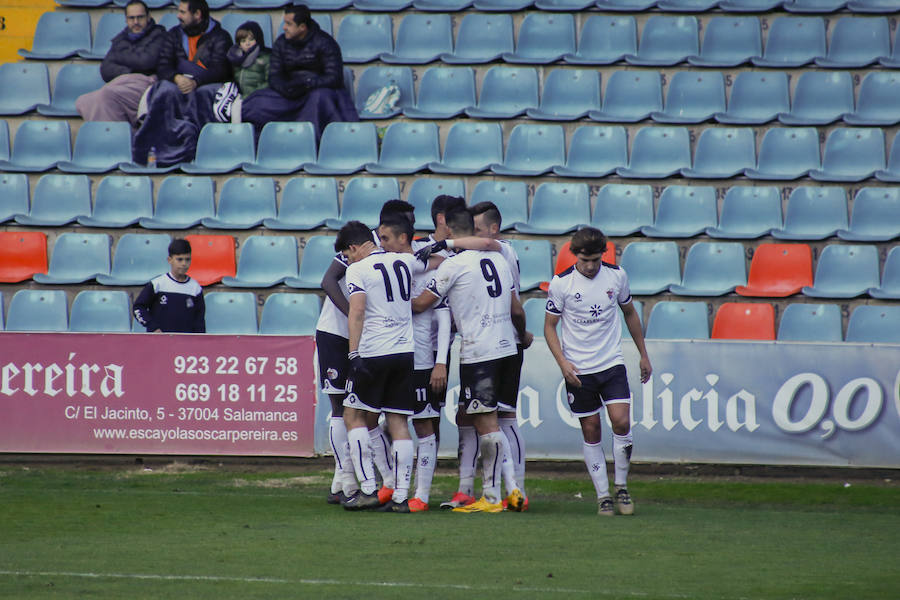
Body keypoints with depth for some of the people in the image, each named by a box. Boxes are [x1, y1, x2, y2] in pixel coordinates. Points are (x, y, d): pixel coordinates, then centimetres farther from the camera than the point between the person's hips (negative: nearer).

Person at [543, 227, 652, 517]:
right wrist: (562, 362, -14)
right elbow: (550, 326, 0)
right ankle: (603, 496, 9)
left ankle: (621, 487, 5)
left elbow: (629, 313, 15)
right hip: (578, 370, -1)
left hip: (612, 363, 1)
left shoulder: (617, 275, 0)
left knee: (622, 423, -12)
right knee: (591, 432, 1)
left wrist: (643, 355, 18)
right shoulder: (561, 283, -8)